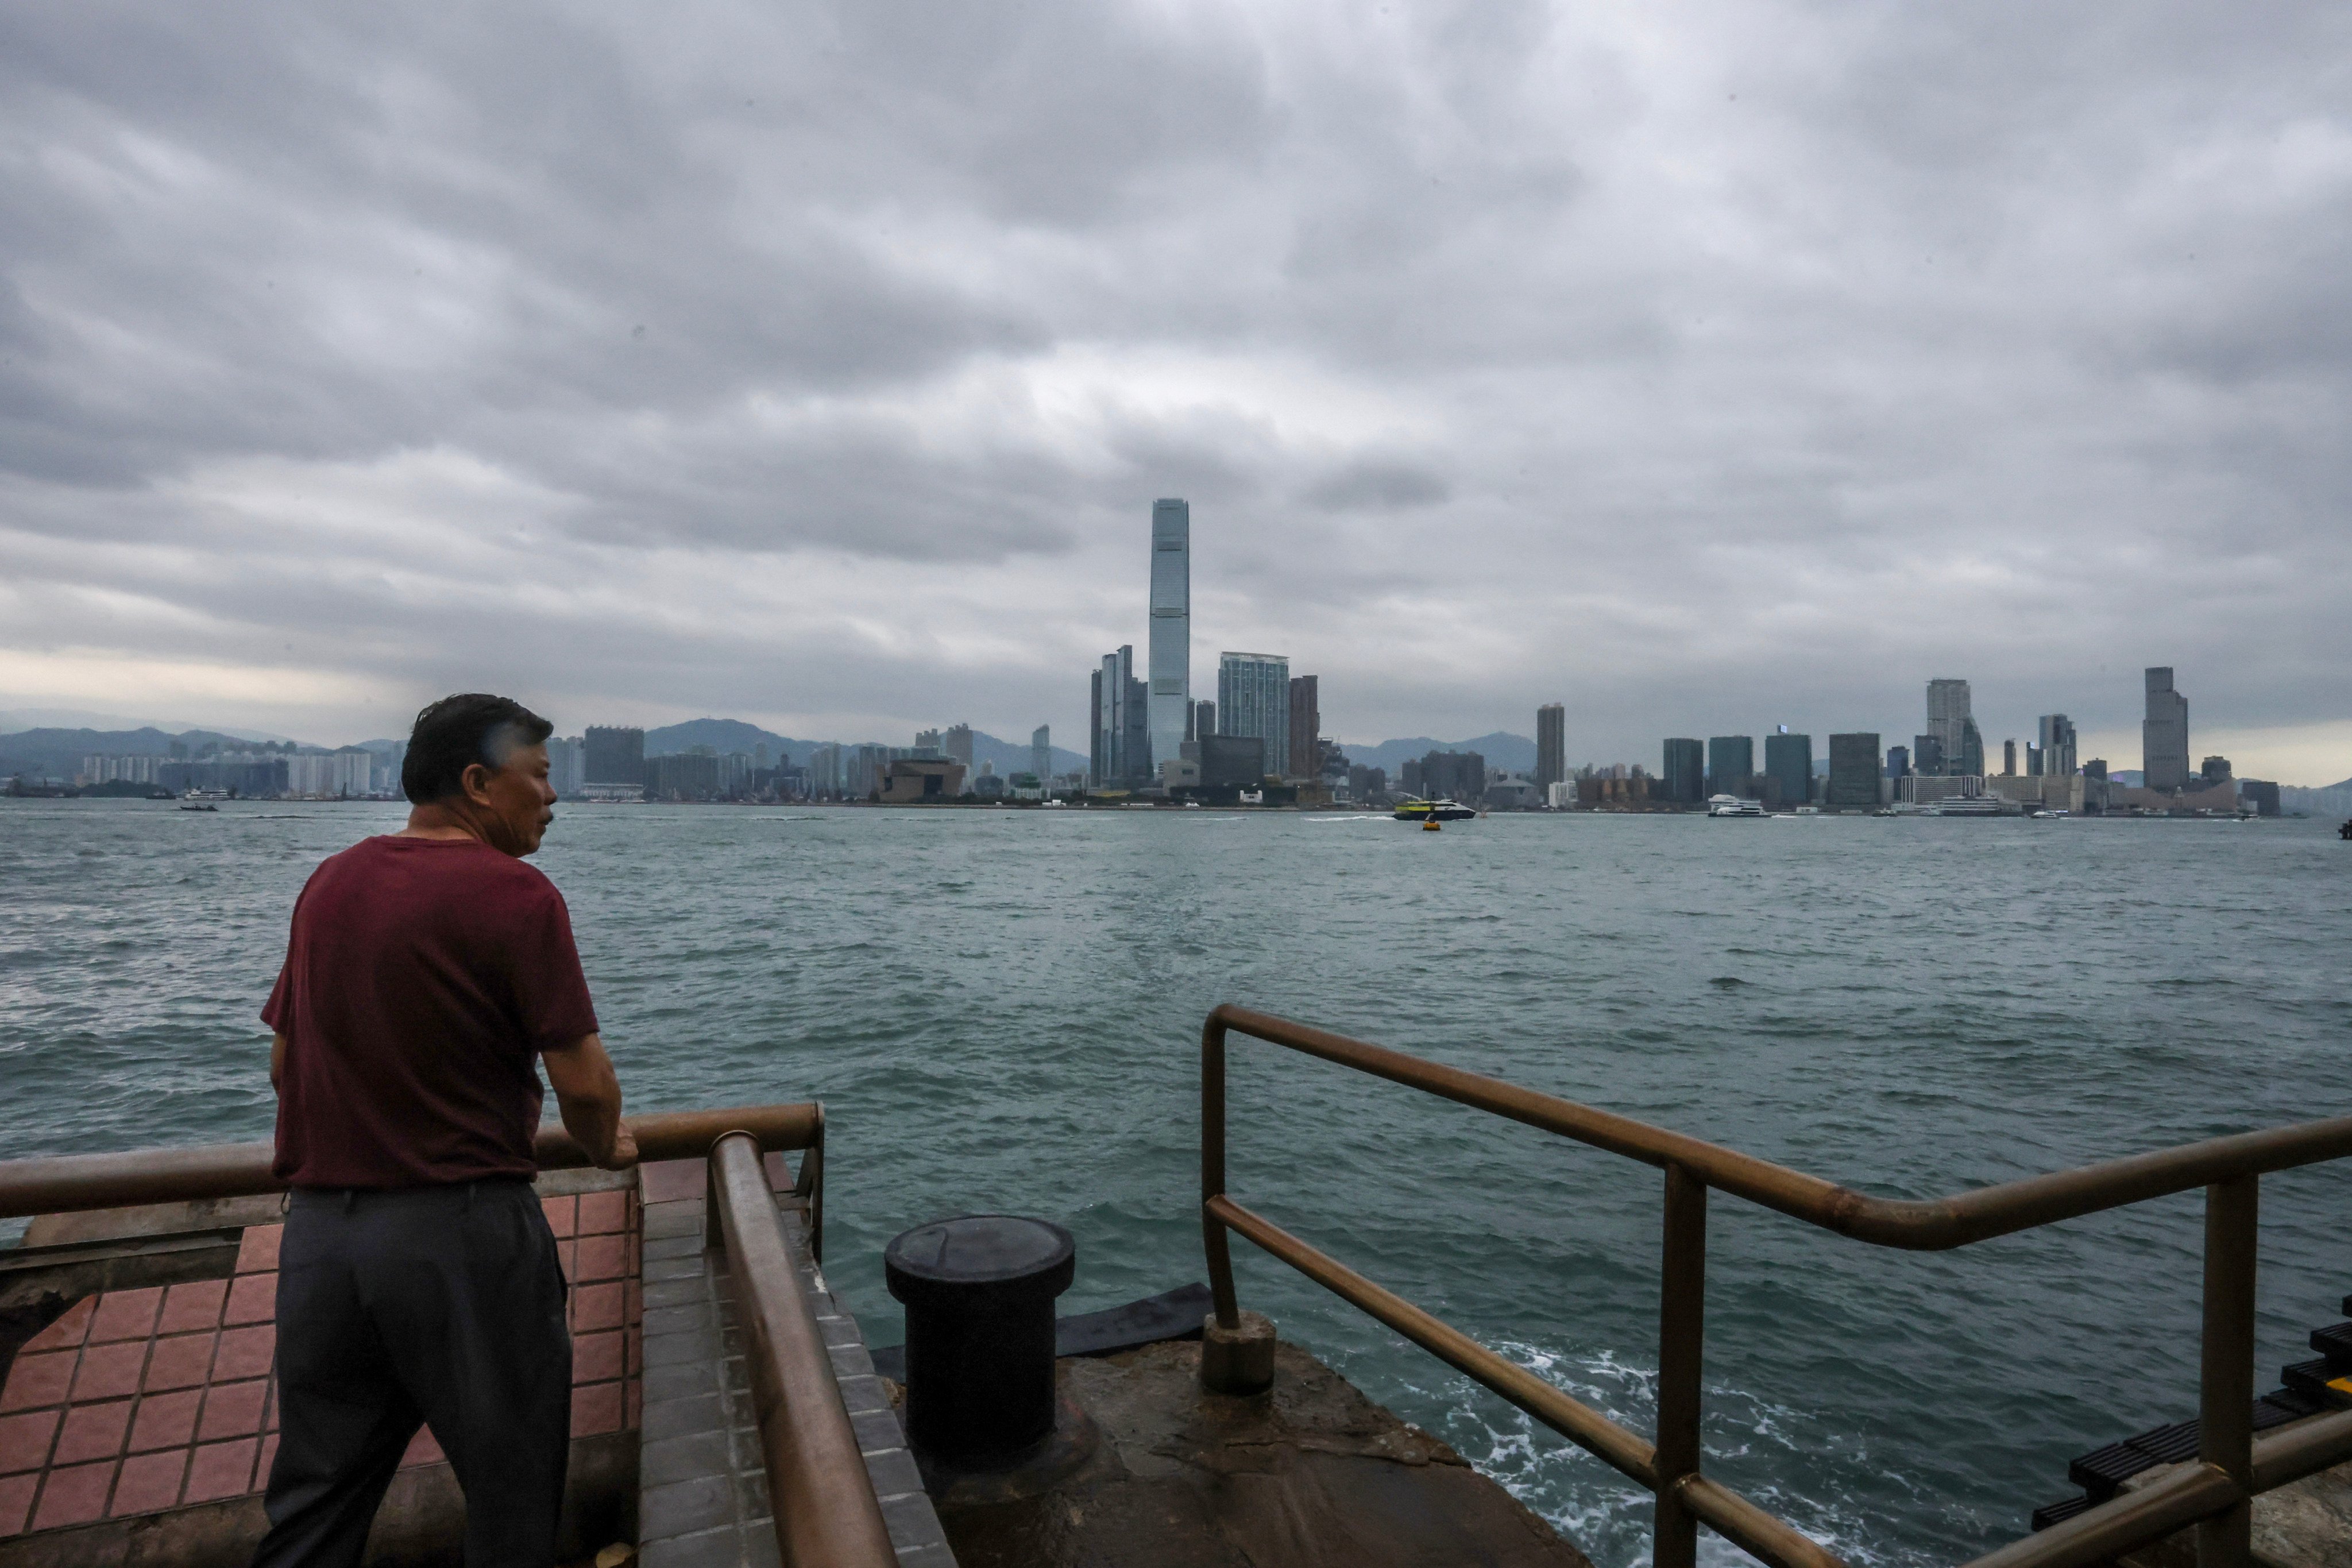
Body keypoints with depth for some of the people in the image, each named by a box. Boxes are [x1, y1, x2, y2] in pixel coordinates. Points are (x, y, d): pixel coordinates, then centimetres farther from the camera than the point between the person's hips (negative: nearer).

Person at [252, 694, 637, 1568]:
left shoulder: (329, 883, 7)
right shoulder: (514, 894, -15)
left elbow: (284, 1062, 15)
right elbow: (582, 1079, -16)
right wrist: (606, 1148, 5)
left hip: (318, 1227, 7)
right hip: (459, 1232, -7)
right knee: (511, 1493, 12)